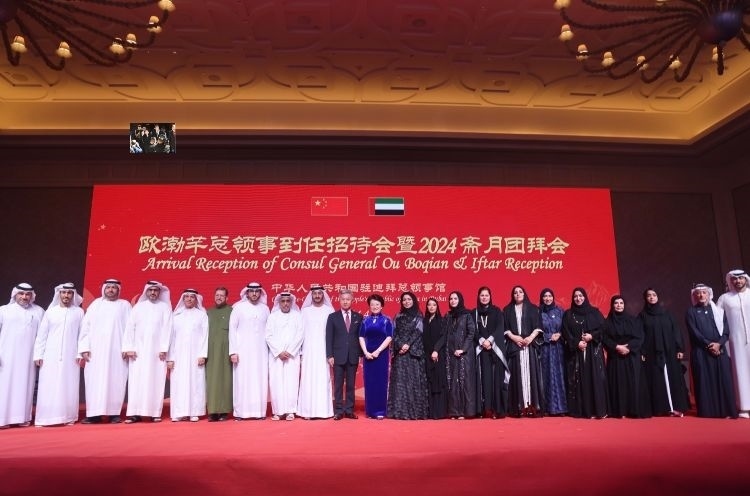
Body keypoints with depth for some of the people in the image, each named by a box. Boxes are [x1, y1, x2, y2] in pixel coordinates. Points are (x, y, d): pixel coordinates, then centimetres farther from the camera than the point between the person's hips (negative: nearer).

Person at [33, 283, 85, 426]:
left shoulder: (79, 312, 5)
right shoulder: (50, 311, 8)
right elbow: (41, 335, 8)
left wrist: (80, 354, -4)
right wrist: (38, 355, 2)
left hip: (71, 357, -1)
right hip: (50, 356, 1)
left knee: (69, 388, 0)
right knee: (48, 388, -1)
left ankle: (68, 417, 4)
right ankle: (45, 418, 4)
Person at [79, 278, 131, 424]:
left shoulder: (125, 305, 8)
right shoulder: (95, 304, 12)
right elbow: (85, 326, 8)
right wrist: (84, 348, -2)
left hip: (117, 351, -2)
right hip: (96, 350, 2)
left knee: (115, 382, -2)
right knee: (95, 382, -1)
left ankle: (114, 413, 2)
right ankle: (95, 414, 2)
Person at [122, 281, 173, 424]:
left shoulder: (165, 307, 5)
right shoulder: (138, 307, 10)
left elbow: (166, 329, -2)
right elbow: (129, 327, 5)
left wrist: (163, 349, -10)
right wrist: (129, 348, -4)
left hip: (156, 350, -1)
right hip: (138, 350, 1)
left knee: (156, 381, -1)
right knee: (136, 381, -2)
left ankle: (155, 413, 2)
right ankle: (135, 413, -1)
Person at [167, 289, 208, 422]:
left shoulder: (202, 315, 5)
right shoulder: (176, 316, 10)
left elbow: (205, 335, 0)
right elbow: (171, 337, 7)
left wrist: (202, 355, -9)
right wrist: (170, 358, 0)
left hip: (195, 355, -2)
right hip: (179, 356, 2)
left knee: (195, 383, -2)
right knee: (178, 384, -1)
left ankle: (194, 413, 1)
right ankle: (179, 413, 3)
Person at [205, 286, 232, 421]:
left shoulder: (231, 311, 1)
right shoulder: (208, 312, 14)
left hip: (226, 350, -3)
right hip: (211, 351, 3)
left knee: (225, 379, -2)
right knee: (212, 379, 0)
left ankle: (224, 410, 2)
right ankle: (213, 411, 2)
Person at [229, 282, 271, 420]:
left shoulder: (265, 308, 8)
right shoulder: (238, 307, 1)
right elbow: (232, 329, 0)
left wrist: (270, 349, 2)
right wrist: (233, 351, -5)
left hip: (260, 351, 2)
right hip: (243, 350, -2)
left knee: (260, 380, 1)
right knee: (242, 380, -2)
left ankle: (259, 411, 6)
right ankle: (240, 412, 4)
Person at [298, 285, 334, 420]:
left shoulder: (329, 310, 2)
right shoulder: (305, 311, 6)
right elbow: (301, 331, 5)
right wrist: (300, 352, 0)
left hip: (324, 350, -1)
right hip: (309, 350, 1)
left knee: (323, 379, -1)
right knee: (308, 379, -1)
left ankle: (323, 410, 4)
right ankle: (308, 410, 3)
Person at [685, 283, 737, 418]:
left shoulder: (719, 311, 13)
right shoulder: (691, 312, 7)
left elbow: (726, 331, 5)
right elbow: (694, 332, -3)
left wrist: (718, 344, -11)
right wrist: (708, 345, -12)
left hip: (720, 350, 2)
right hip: (701, 352, -2)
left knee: (723, 380, -2)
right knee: (705, 380, -3)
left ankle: (726, 411, 0)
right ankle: (707, 411, -2)